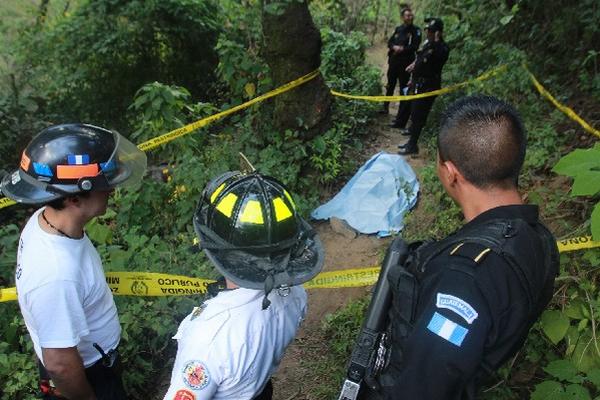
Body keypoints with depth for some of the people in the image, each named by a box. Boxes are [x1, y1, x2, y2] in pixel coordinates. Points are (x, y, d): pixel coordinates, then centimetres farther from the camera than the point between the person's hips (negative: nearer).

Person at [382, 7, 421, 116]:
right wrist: (394, 47, -12)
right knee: (390, 85, 11)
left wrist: (402, 49, -18)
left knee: (403, 86, -1)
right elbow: (389, 42, 8)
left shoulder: (416, 30, -2)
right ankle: (385, 107, 21)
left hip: (405, 63, -4)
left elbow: (415, 46, -11)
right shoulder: (398, 29, 11)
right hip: (393, 61, 4)